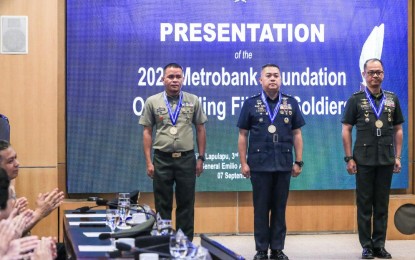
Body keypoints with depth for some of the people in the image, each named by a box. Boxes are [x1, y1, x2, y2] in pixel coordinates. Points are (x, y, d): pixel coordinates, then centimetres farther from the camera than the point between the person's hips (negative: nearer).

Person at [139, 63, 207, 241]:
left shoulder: (193, 101, 5)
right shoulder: (152, 102, 3)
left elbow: (200, 129, 8)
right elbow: (147, 132, 4)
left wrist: (201, 158, 4)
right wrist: (148, 162, -1)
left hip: (186, 159, 0)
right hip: (162, 159, 0)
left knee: (186, 205, 5)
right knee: (162, 206, 5)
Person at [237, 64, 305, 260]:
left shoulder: (291, 103, 8)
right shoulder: (251, 104, 3)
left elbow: (297, 134, 9)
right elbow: (243, 136, 4)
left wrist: (298, 162, 3)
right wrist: (243, 163, -1)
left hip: (283, 165, 2)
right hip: (259, 165, -1)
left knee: (280, 208, 6)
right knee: (261, 208, 3)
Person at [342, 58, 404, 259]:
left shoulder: (392, 99, 8)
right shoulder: (356, 100, 0)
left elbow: (398, 130, 11)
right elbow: (346, 130, 0)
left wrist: (398, 156, 4)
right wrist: (349, 158, -5)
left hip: (386, 160, 2)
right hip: (364, 160, -2)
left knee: (382, 205, 7)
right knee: (364, 205, 3)